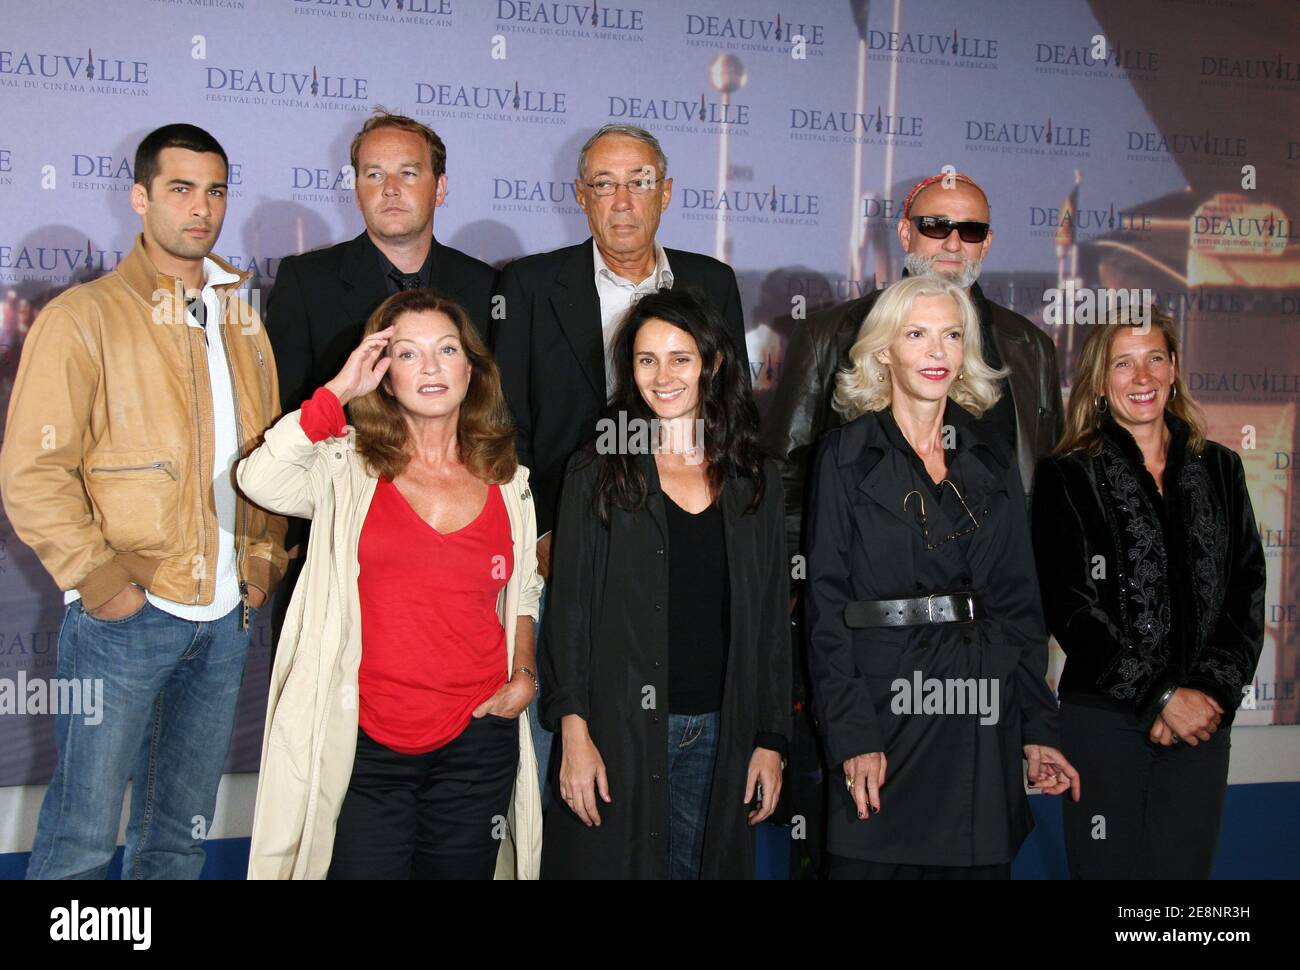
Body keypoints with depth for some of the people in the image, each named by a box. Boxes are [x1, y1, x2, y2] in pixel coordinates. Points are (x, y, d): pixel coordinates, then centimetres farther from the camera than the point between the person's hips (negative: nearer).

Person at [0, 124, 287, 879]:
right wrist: (102, 582, -14)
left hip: (225, 618, 5)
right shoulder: (84, 316, -5)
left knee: (182, 832, 15)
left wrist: (264, 563, 7)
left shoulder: (242, 323, 13)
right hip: (125, 618, -5)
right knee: (84, 833, 1)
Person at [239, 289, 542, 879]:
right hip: (366, 743, -3)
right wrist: (339, 391, -13)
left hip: (477, 744, 3)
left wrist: (524, 674, 4)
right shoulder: (349, 469, -1)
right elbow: (260, 480, -21)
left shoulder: (509, 483, 8)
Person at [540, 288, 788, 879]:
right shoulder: (599, 471, 1)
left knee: (705, 863, 8)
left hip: (719, 736, 2)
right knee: (616, 862, 3)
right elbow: (568, 608, -3)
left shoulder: (754, 481, 8)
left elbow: (771, 619, 9)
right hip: (618, 733, -2)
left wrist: (771, 740, 4)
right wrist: (573, 731, -11)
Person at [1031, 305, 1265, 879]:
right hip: (1103, 718, -3)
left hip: (1204, 720, 3)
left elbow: (1246, 594, 7)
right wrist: (1161, 696, -11)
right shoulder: (1067, 478, -1)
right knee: (1107, 868, 3)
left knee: (1185, 866, 7)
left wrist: (1210, 690, -7)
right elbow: (1069, 608, -7)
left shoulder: (1219, 470, 11)